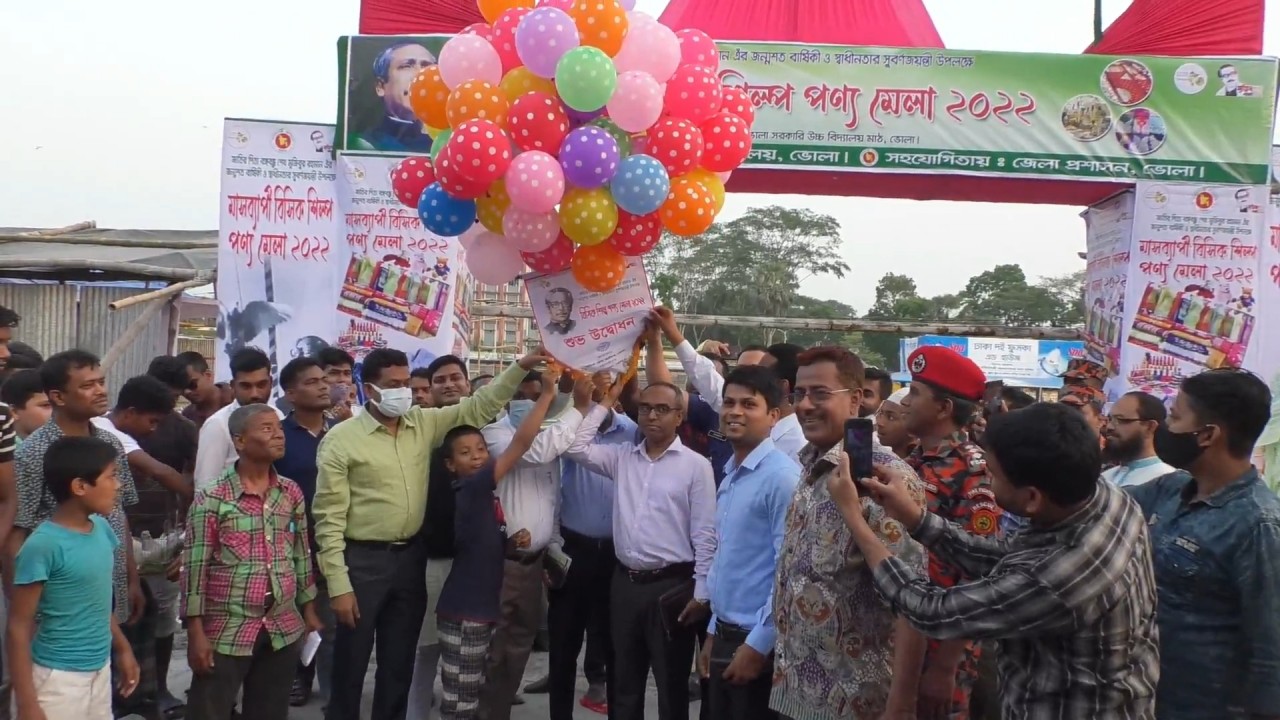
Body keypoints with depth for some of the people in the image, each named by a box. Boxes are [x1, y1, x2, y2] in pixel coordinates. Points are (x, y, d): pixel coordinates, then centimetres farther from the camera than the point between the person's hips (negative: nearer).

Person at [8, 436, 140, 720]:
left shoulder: (101, 528, 1)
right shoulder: (43, 545, -19)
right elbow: (19, 627, -16)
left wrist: (122, 648, 20)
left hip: (100, 669, 7)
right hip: (59, 678, -7)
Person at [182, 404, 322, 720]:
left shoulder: (292, 493, 6)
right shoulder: (212, 499, -9)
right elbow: (195, 568, -9)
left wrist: (309, 611, 14)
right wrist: (196, 634, -11)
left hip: (283, 630, 5)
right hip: (227, 631, -5)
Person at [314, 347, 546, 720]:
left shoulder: (424, 423, 5)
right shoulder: (341, 439, -10)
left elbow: (478, 407, 7)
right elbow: (329, 518, -11)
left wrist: (522, 366, -6)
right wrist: (338, 585, -14)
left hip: (410, 556, 5)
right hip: (362, 560, -5)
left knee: (399, 665, 15)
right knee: (350, 666, 6)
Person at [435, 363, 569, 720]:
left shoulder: (487, 496, 10)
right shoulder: (471, 490, -16)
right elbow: (521, 443, -23)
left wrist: (513, 542, 2)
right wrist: (547, 394, -21)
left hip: (484, 610, 9)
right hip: (463, 613, -9)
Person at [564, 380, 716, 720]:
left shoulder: (696, 465, -5)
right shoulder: (622, 456, 8)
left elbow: (704, 535, -6)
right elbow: (576, 448, 0)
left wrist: (701, 593, -9)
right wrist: (604, 404, 3)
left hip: (671, 586, -4)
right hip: (625, 582, 5)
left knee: (671, 686, 6)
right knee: (624, 682, 16)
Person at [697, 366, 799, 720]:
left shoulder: (782, 476, -17)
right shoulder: (730, 476, 9)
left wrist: (758, 644, -17)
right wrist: (715, 631, 16)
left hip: (758, 642, -8)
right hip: (726, 635, 8)